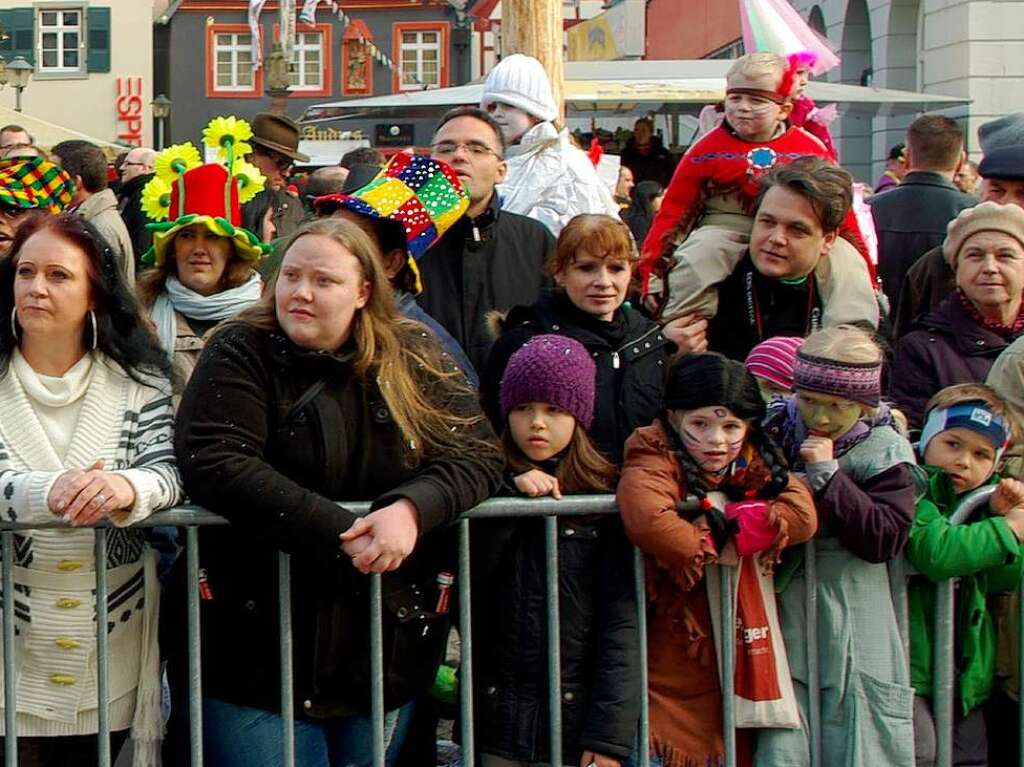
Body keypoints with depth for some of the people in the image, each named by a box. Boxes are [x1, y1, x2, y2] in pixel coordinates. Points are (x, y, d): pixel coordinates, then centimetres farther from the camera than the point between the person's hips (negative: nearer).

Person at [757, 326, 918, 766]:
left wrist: (827, 474, -15)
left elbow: (886, 538, -13)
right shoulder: (776, 433, 4)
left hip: (855, 632, -1)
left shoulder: (883, 452, -2)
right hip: (785, 621, 2)